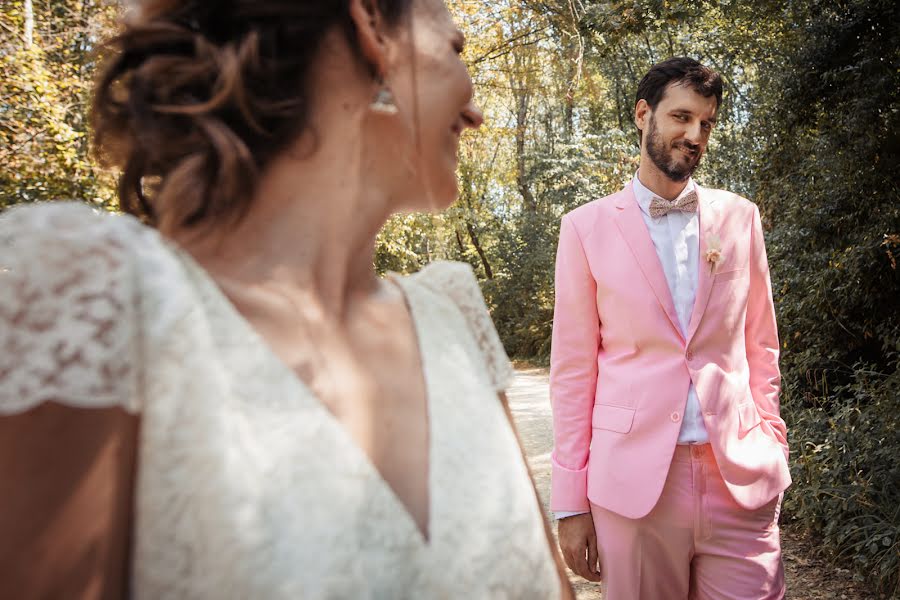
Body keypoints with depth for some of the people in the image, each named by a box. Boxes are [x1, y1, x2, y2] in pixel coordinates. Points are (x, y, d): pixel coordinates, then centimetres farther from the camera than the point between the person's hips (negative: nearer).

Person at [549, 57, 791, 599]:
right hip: (633, 481, -2)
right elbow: (573, 368, -1)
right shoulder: (587, 227, 0)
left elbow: (761, 346, 13)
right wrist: (571, 500, -2)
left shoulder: (740, 218, 8)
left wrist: (771, 447, 7)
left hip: (743, 479, 2)